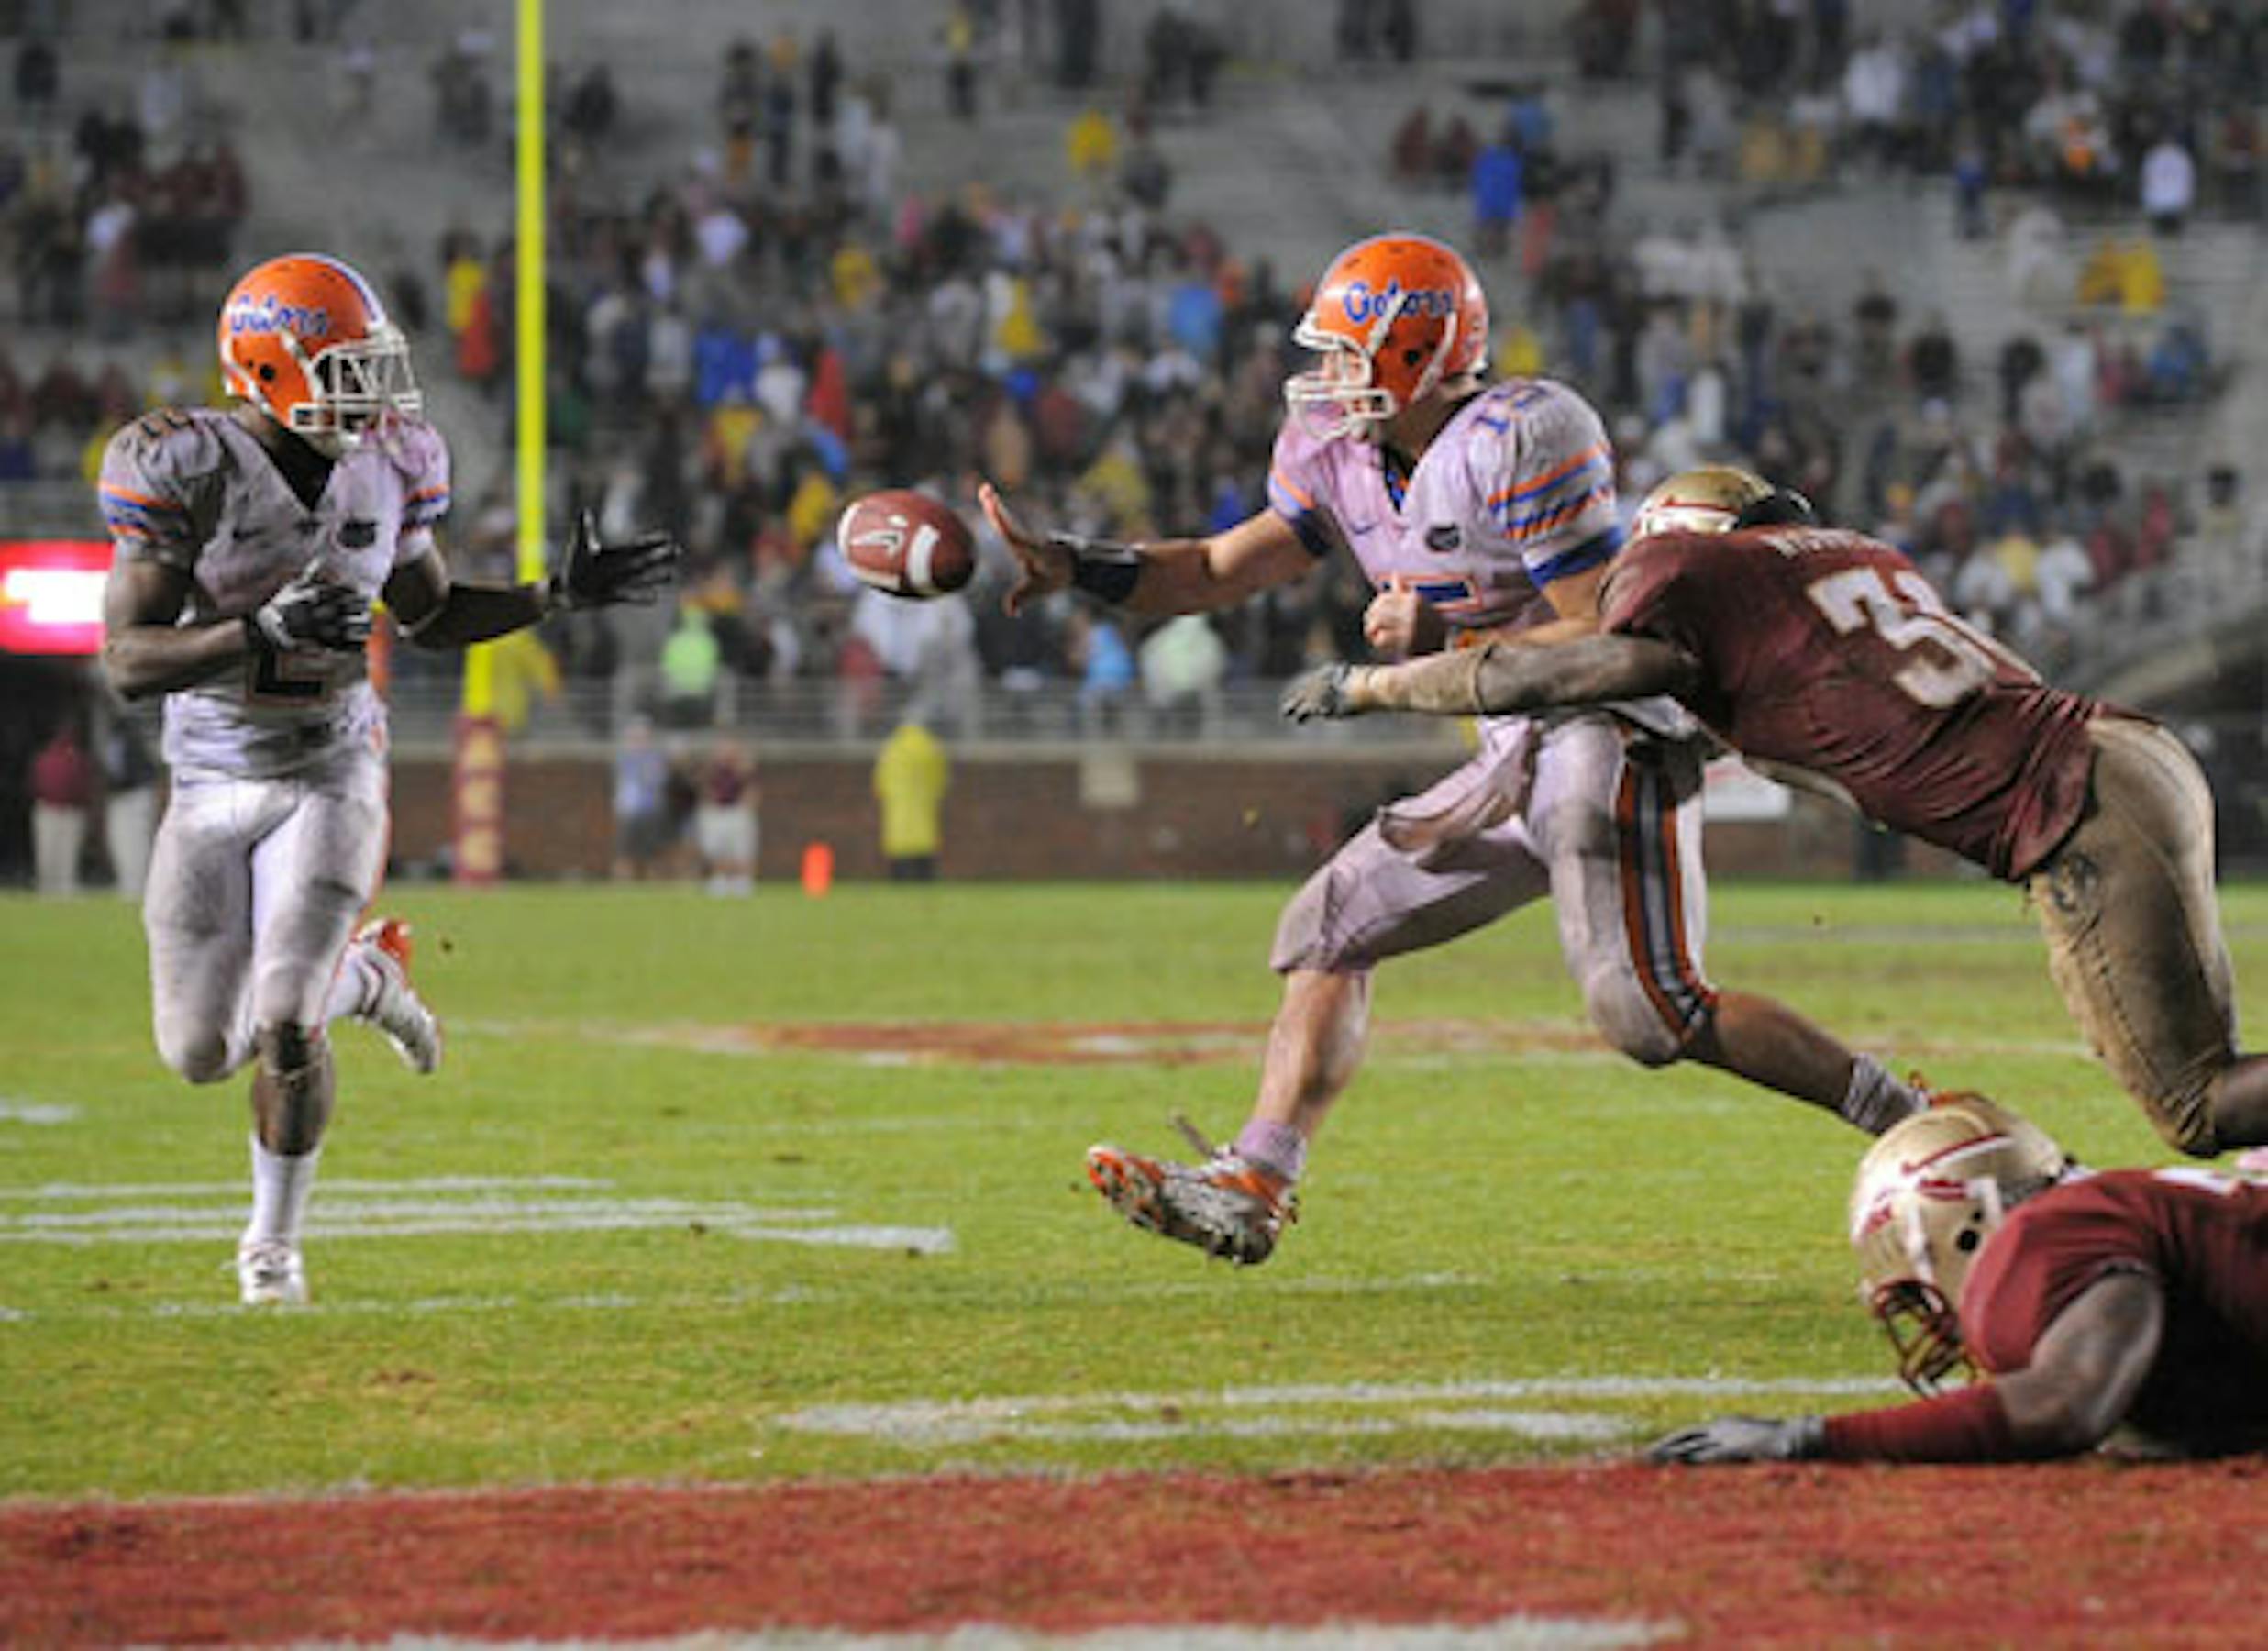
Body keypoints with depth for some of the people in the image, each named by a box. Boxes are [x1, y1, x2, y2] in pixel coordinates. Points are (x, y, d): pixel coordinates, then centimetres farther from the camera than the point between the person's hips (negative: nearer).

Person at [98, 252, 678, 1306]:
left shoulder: (383, 468, -3)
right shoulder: (192, 470, -18)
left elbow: (430, 616, 14)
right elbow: (126, 659, -22)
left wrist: (558, 595, 3)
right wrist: (262, 633, -36)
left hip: (332, 777, 1)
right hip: (212, 784, -1)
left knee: (284, 1031, -14)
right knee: (199, 1053, 3)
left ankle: (274, 1241, 10)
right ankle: (361, 976, 34)